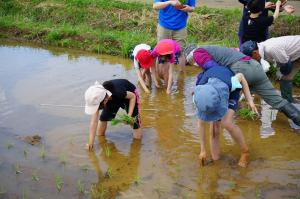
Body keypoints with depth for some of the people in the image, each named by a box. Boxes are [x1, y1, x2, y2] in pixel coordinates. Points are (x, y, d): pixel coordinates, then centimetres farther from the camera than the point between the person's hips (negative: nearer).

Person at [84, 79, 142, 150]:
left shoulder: (117, 92, -45)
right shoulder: (97, 99, -32)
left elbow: (133, 96, -23)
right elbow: (94, 122, -30)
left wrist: (129, 115, -32)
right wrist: (90, 143, -32)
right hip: (113, 99, 3)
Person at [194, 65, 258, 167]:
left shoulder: (230, 84, -44)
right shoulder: (199, 96, -34)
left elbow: (241, 76, -18)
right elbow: (201, 123, -21)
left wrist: (250, 100, -20)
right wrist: (203, 150, -15)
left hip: (230, 90, -2)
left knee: (226, 123, -23)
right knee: (214, 127, -10)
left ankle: (245, 151, -1)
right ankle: (215, 159, 10)